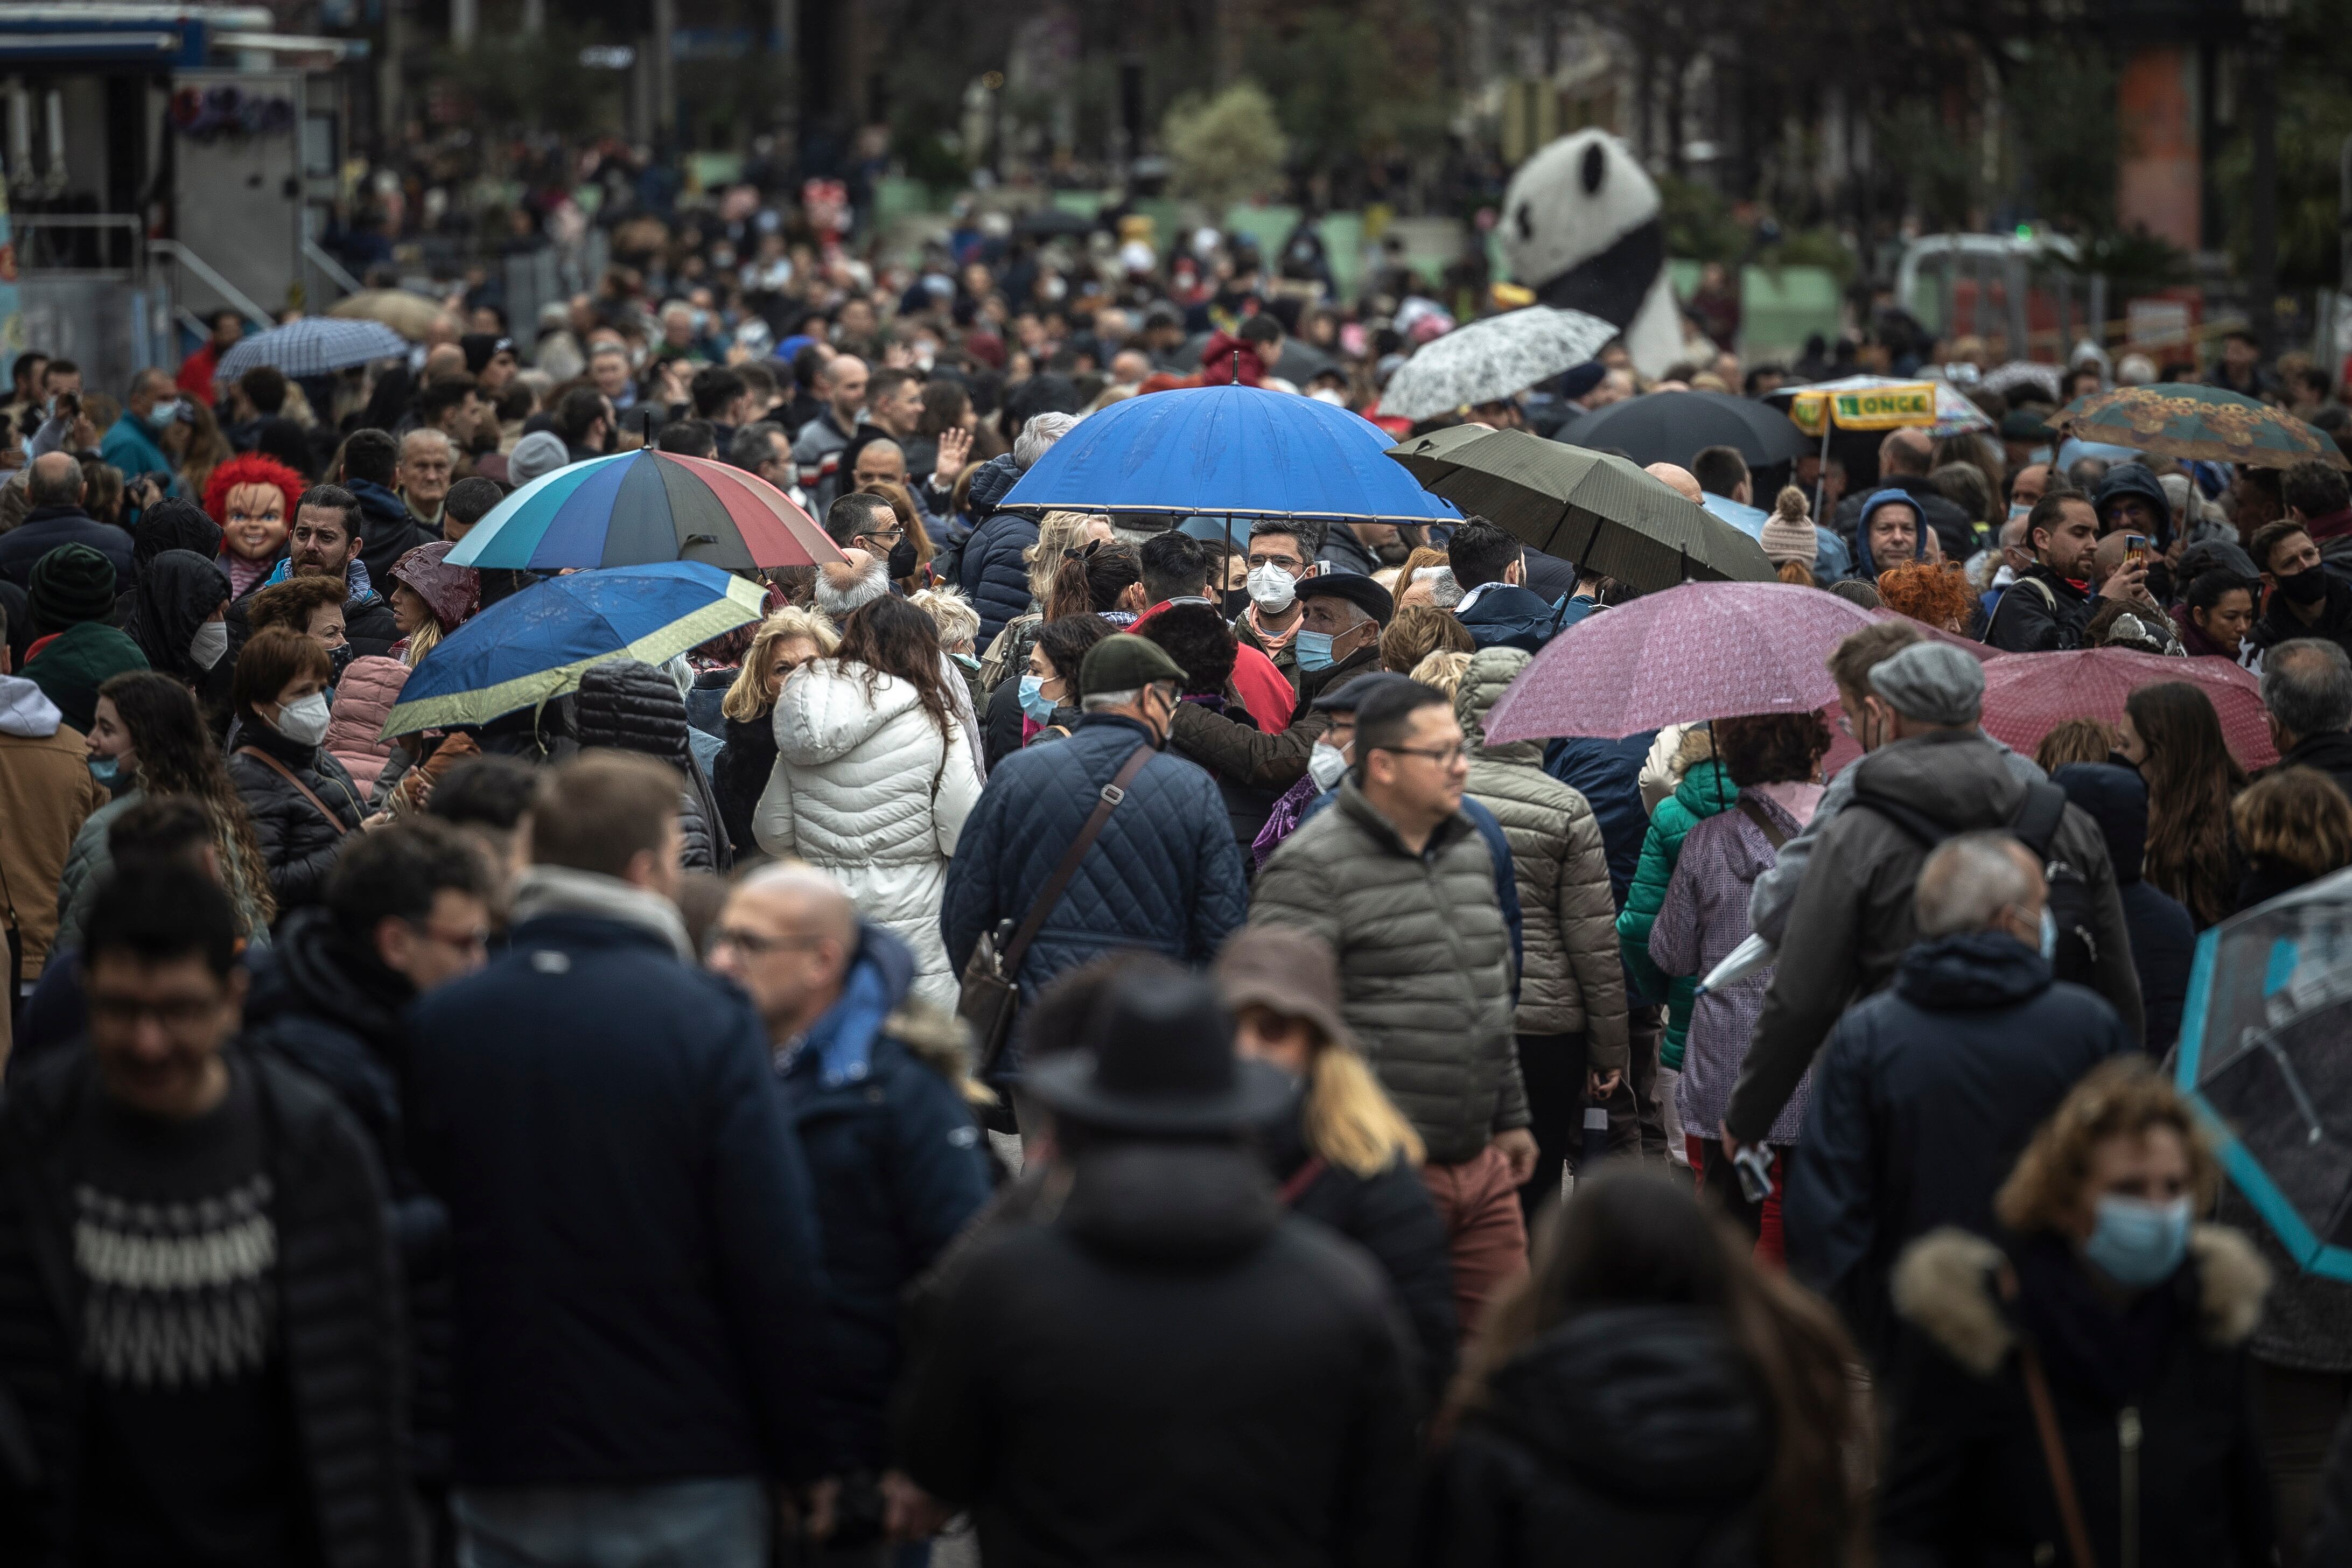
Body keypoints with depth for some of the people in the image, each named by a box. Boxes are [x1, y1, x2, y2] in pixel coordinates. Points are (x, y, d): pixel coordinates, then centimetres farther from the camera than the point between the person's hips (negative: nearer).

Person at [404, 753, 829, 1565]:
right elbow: (778, 1262, -12)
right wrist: (803, 1454, -2)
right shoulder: (707, 1023, -10)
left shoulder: (435, 1026, 1)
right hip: (687, 1467, -3)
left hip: (499, 1473, 3)